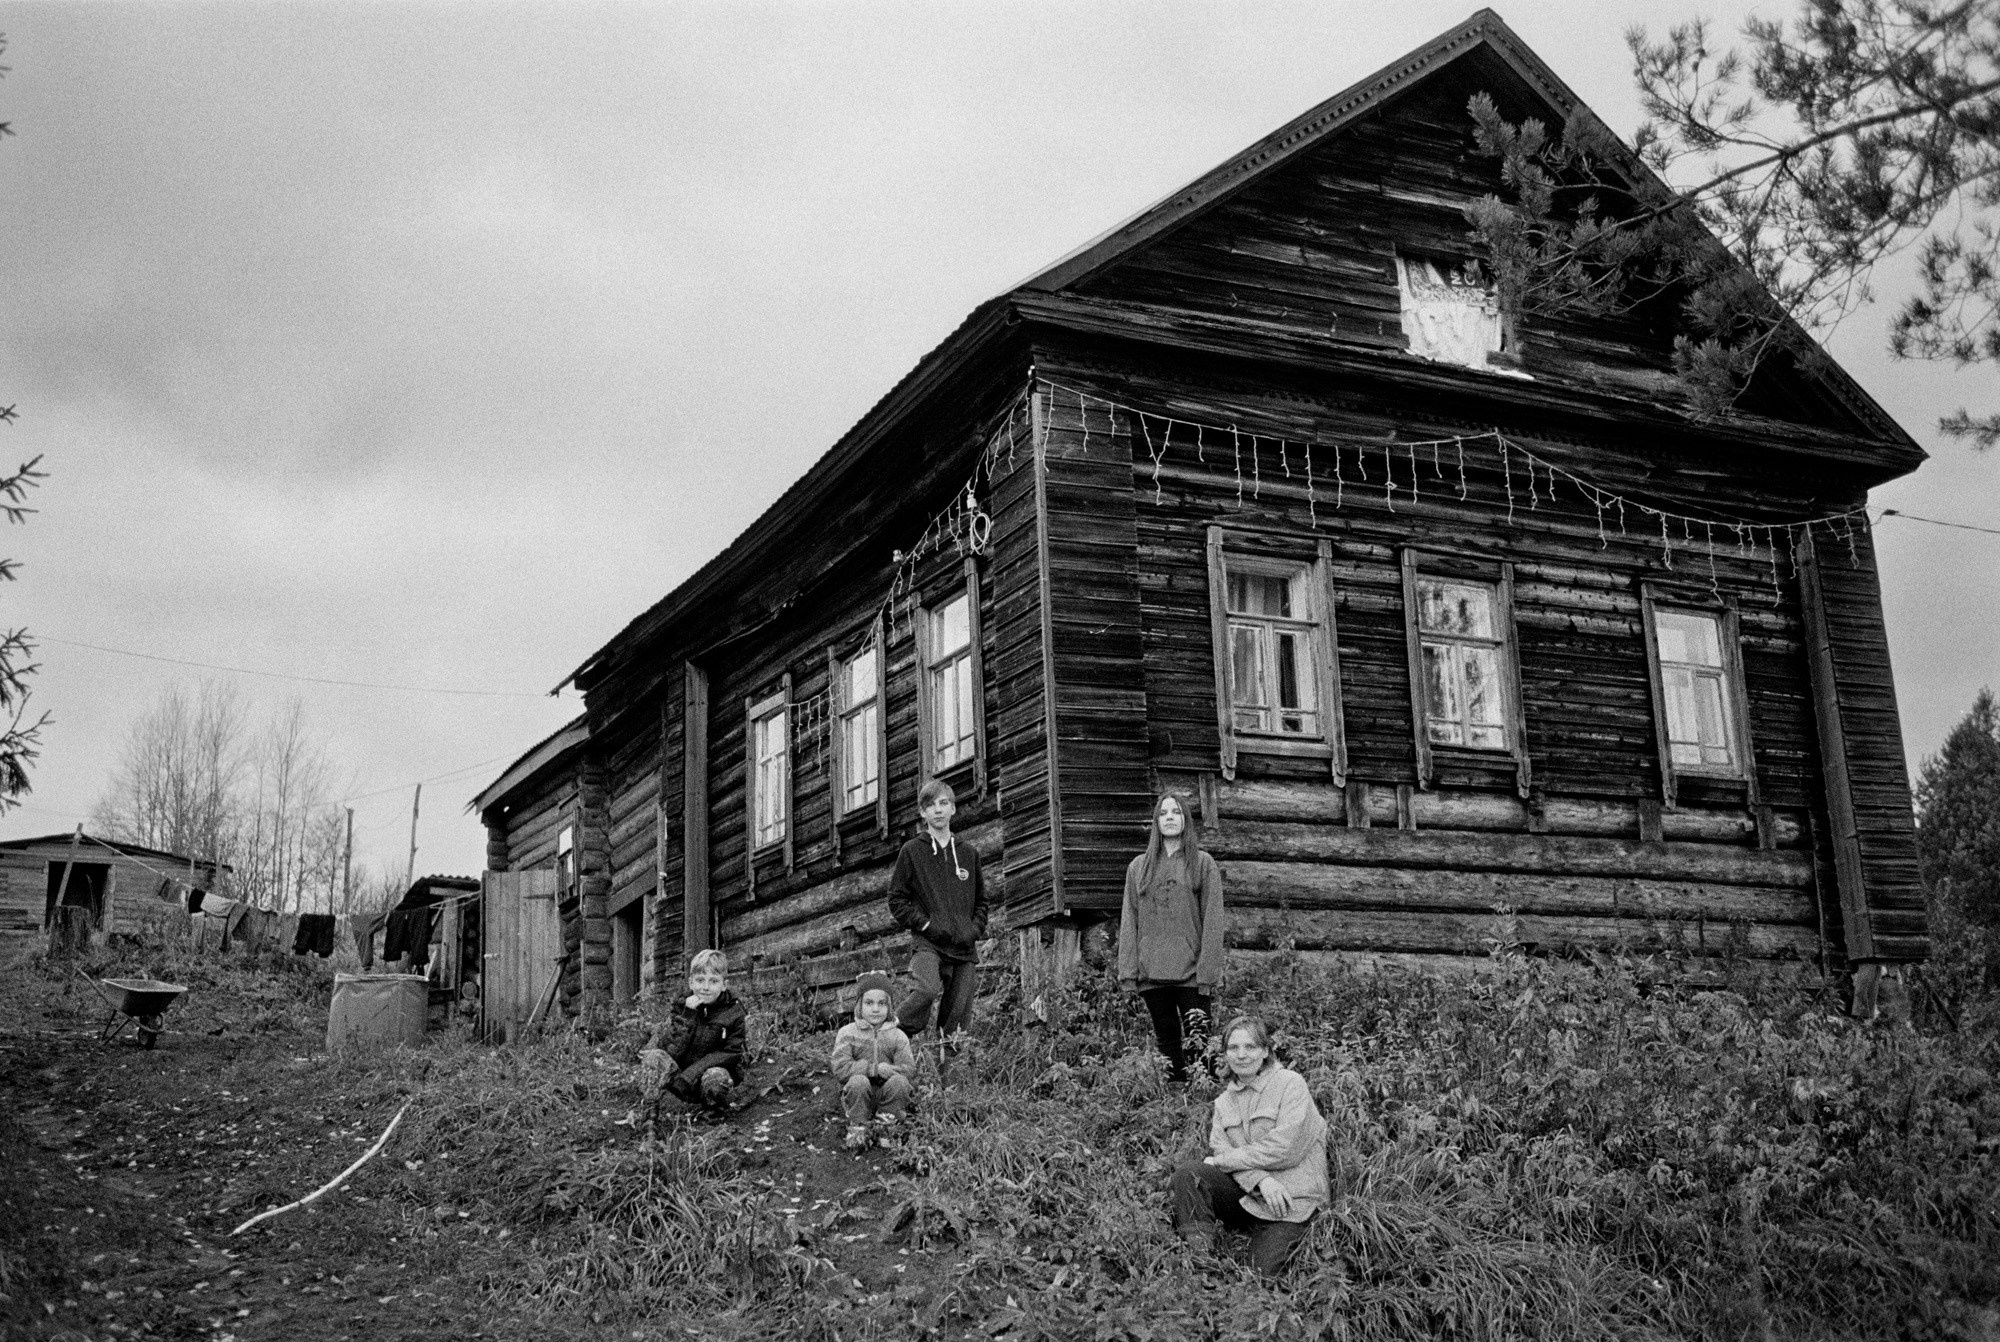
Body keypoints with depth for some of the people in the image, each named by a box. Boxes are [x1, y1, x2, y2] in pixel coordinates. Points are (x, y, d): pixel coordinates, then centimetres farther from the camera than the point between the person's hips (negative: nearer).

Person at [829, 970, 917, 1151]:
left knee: (899, 1081, -29)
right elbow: (840, 1070, -12)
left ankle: (885, 1125, -9)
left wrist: (887, 1070, -25)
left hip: (887, 1095, 1)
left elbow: (909, 1069, -6)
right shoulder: (847, 1033, -1)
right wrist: (874, 1069, -19)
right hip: (858, 1096, -1)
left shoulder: (898, 1036, 4)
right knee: (858, 1081, -33)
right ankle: (857, 1129, -15)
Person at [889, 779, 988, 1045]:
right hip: (928, 943, -4)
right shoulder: (912, 851, 4)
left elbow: (981, 900, 22)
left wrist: (975, 929, 4)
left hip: (965, 948, 4)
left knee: (957, 1018, -1)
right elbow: (897, 901, 4)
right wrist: (926, 924, -8)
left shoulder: (968, 853, 15)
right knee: (927, 991, -30)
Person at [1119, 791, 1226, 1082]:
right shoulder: (1138, 867, 15)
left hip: (1191, 972, -3)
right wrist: (1128, 971, 0)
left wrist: (1207, 971, -10)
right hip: (1151, 973, 3)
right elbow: (1129, 921, 10)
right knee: (1167, 1044, 5)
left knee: (1198, 1045, -11)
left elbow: (1212, 921, 0)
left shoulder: (1203, 864, 6)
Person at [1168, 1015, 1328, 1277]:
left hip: (1290, 1199, -5)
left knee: (1263, 1272, -21)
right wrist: (1260, 1179, -21)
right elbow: (1220, 1149, 0)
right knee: (1187, 1175, -20)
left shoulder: (1290, 1083, -4)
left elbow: (1285, 1148, -15)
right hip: (1246, 1193, 5)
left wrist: (1223, 1161, -10)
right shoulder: (1224, 1101, 14)